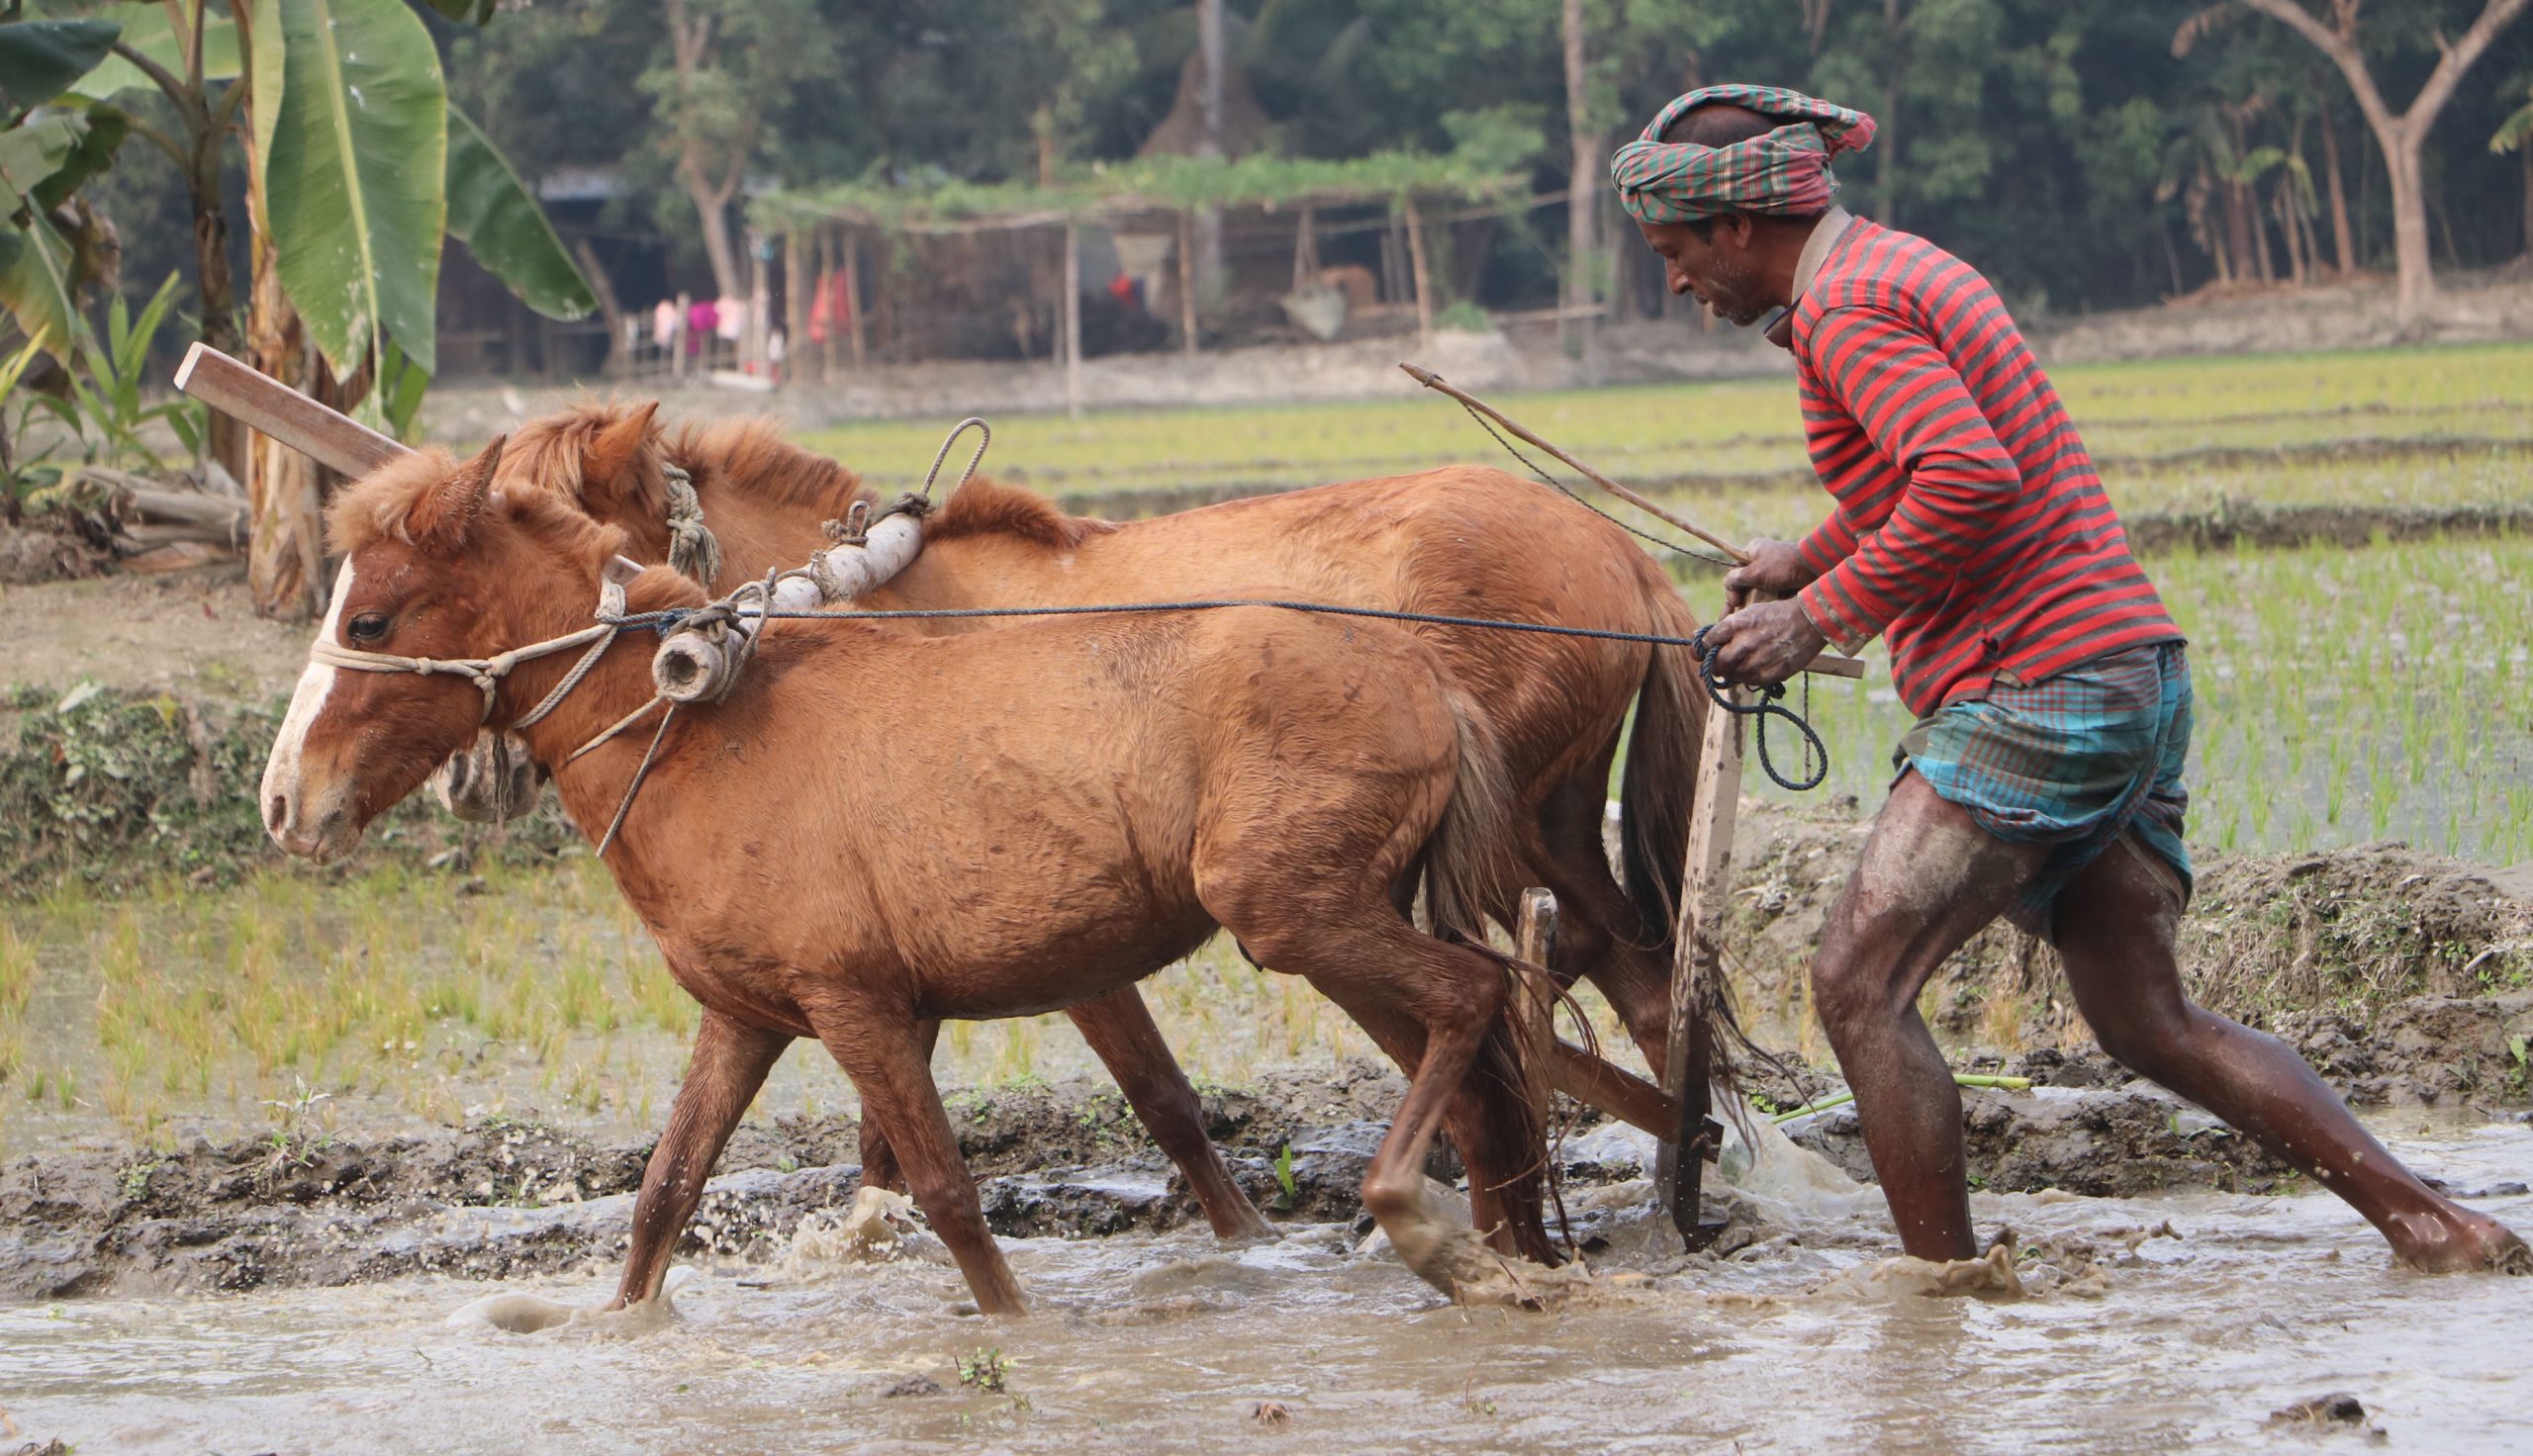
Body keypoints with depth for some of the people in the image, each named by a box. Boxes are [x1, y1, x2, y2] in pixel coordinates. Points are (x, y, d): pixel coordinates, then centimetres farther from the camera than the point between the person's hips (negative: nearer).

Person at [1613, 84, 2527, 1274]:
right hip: (2135, 681, 10)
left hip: (2032, 692, -10)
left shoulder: (1848, 307, -12)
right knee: (2150, 1022, 12)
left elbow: (1972, 480, -27)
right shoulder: (1907, 267, 19)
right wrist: (1814, 555, 32)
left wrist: (1821, 615, -19)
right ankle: (2436, 1226, 6)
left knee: (1859, 985, -7)